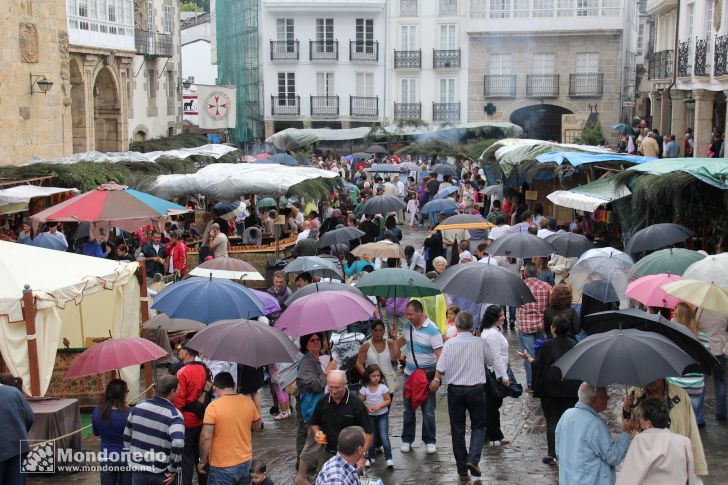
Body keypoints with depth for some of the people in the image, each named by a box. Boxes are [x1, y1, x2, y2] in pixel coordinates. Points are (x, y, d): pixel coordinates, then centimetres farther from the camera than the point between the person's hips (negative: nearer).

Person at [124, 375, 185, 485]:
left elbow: (127, 436, 8)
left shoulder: (138, 407, 0)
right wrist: (173, 469, -17)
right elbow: (178, 443, -30)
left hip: (138, 469, 4)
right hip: (162, 474, -4)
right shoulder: (174, 415, -16)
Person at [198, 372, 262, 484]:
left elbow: (205, 437, -19)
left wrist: (202, 460, -7)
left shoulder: (213, 407, -18)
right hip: (245, 462, 5)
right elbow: (257, 427, 11)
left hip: (222, 467, -5)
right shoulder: (248, 402, -3)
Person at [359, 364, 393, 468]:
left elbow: (388, 400, -6)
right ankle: (370, 458, 26)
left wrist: (379, 405, -21)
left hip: (382, 415, -2)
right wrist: (367, 407, -22)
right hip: (370, 416, 2)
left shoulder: (383, 387, -11)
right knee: (371, 438, 13)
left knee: (384, 438, -8)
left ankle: (389, 459, -3)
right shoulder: (364, 389, -8)